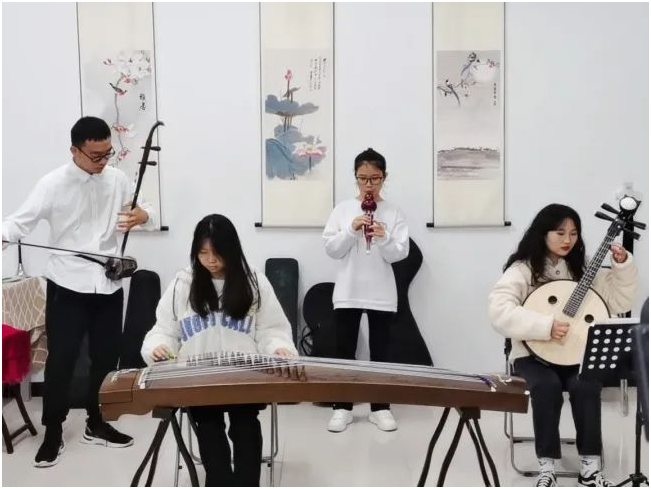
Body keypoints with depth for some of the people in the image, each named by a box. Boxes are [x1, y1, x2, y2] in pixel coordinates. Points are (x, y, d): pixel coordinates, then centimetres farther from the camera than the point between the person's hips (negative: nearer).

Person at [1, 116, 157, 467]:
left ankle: (96, 424, 30)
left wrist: (143, 216, -17)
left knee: (106, 358, 13)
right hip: (67, 287, -4)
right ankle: (53, 434, 16)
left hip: (109, 285, 4)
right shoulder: (53, 184, -10)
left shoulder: (117, 179, 1)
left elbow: (149, 214, 8)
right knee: (60, 361, 1)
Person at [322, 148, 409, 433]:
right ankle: (342, 408, 16)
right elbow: (331, 249, -3)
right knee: (344, 350, 5)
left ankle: (380, 408, 18)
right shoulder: (343, 210, 2)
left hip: (381, 294, 0)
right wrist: (351, 230, -17)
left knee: (380, 352, 8)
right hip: (347, 292, 1)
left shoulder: (393, 213, 1)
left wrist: (383, 238, -22)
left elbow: (400, 253, -5)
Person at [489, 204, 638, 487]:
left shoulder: (582, 270, 9)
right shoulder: (523, 269, -5)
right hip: (533, 354, -3)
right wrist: (545, 326, -28)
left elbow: (620, 302, 10)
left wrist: (623, 265, -4)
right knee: (547, 386, -33)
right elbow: (499, 310, -21)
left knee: (586, 386, -28)